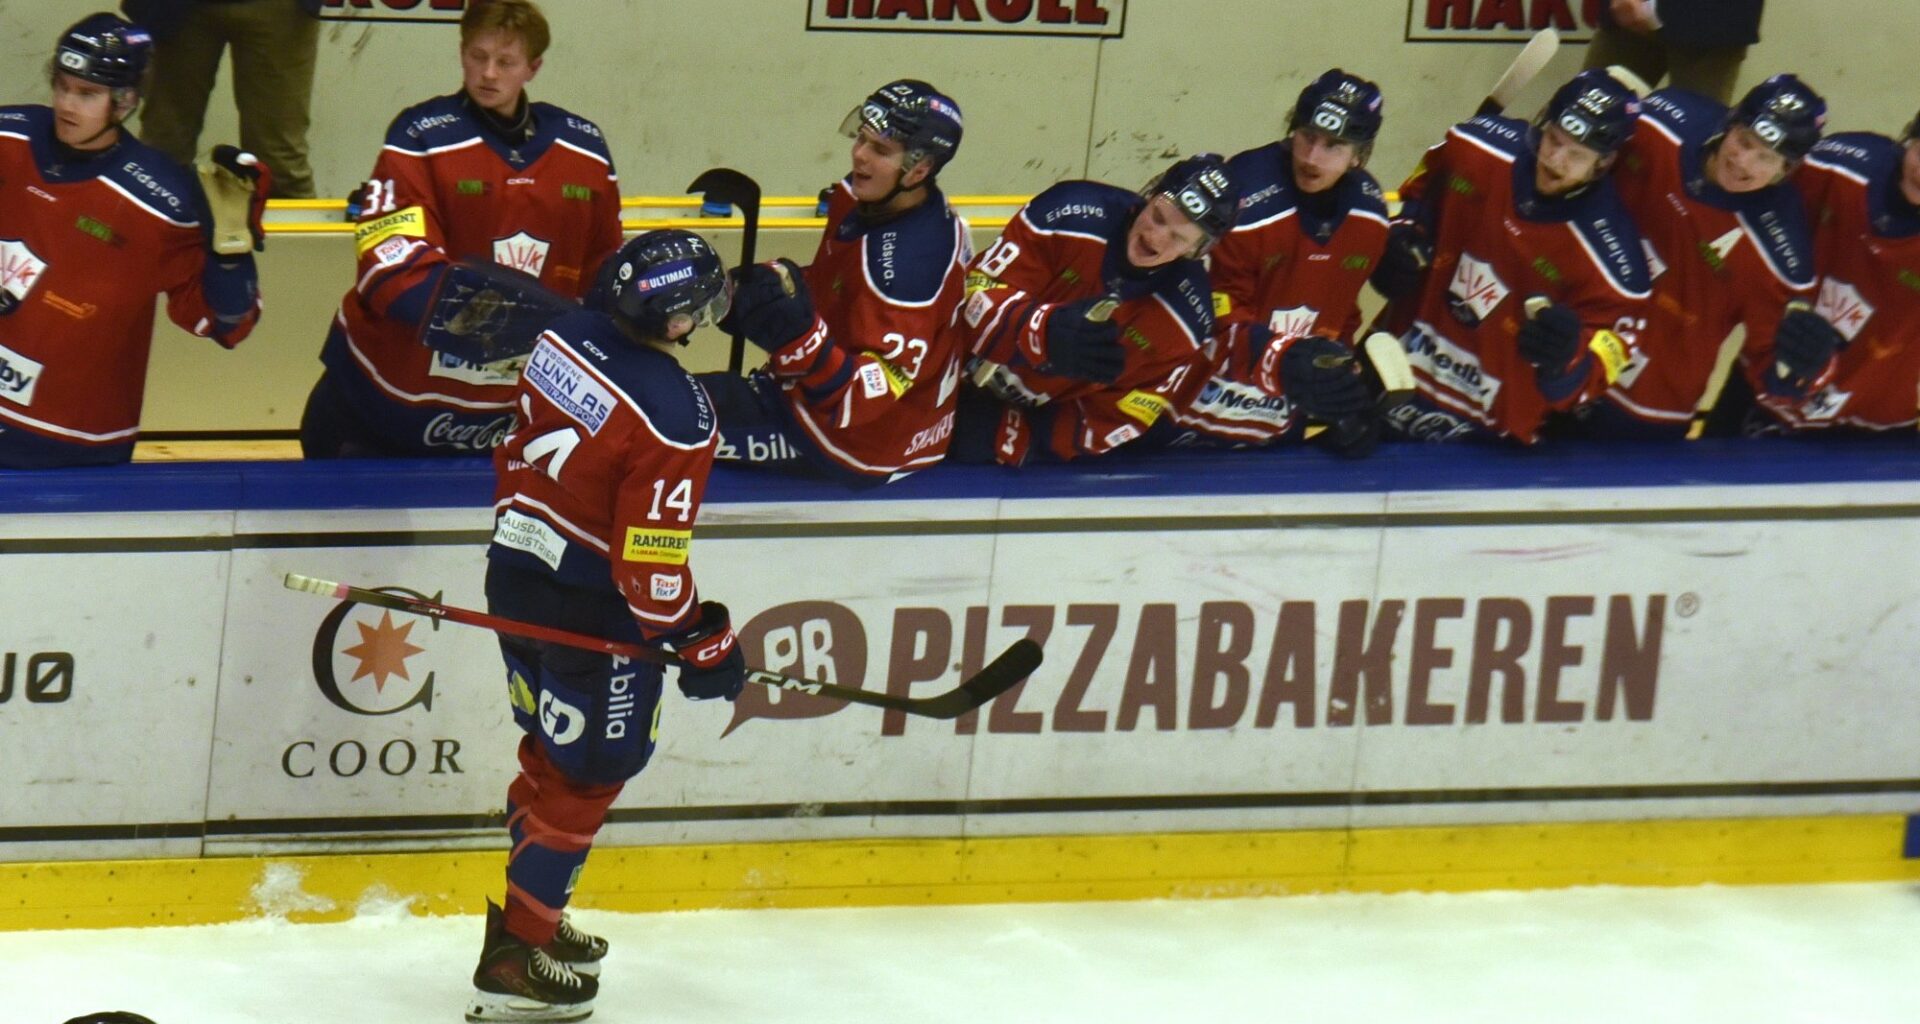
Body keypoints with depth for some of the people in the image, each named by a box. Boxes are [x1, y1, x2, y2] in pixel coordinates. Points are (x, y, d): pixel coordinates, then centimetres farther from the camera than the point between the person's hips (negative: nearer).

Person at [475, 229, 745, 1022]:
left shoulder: (567, 336, -3)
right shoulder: (673, 414, -25)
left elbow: (516, 449, 11)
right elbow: (651, 556, -23)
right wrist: (702, 643, -11)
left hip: (516, 572, 8)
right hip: (590, 608, -8)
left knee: (551, 751, 23)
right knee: (585, 775, 4)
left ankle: (530, 919, 36)